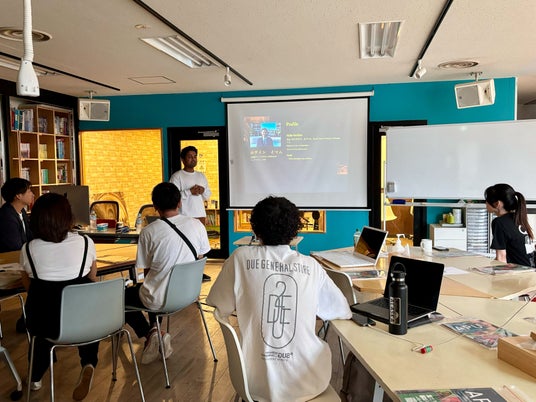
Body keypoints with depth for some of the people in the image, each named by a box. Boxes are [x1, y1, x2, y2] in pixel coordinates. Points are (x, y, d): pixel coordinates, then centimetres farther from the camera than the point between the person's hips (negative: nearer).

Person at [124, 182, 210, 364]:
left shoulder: (148, 232, -15)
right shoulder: (197, 225, -7)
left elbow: (147, 270, -5)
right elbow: (199, 259, 5)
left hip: (160, 298, -5)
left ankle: (150, 333, 7)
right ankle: (154, 332, 30)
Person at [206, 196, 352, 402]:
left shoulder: (241, 258, -9)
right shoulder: (311, 266, -6)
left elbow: (222, 308, 1)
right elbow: (342, 311, 4)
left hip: (257, 384, 0)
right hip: (307, 384, 0)